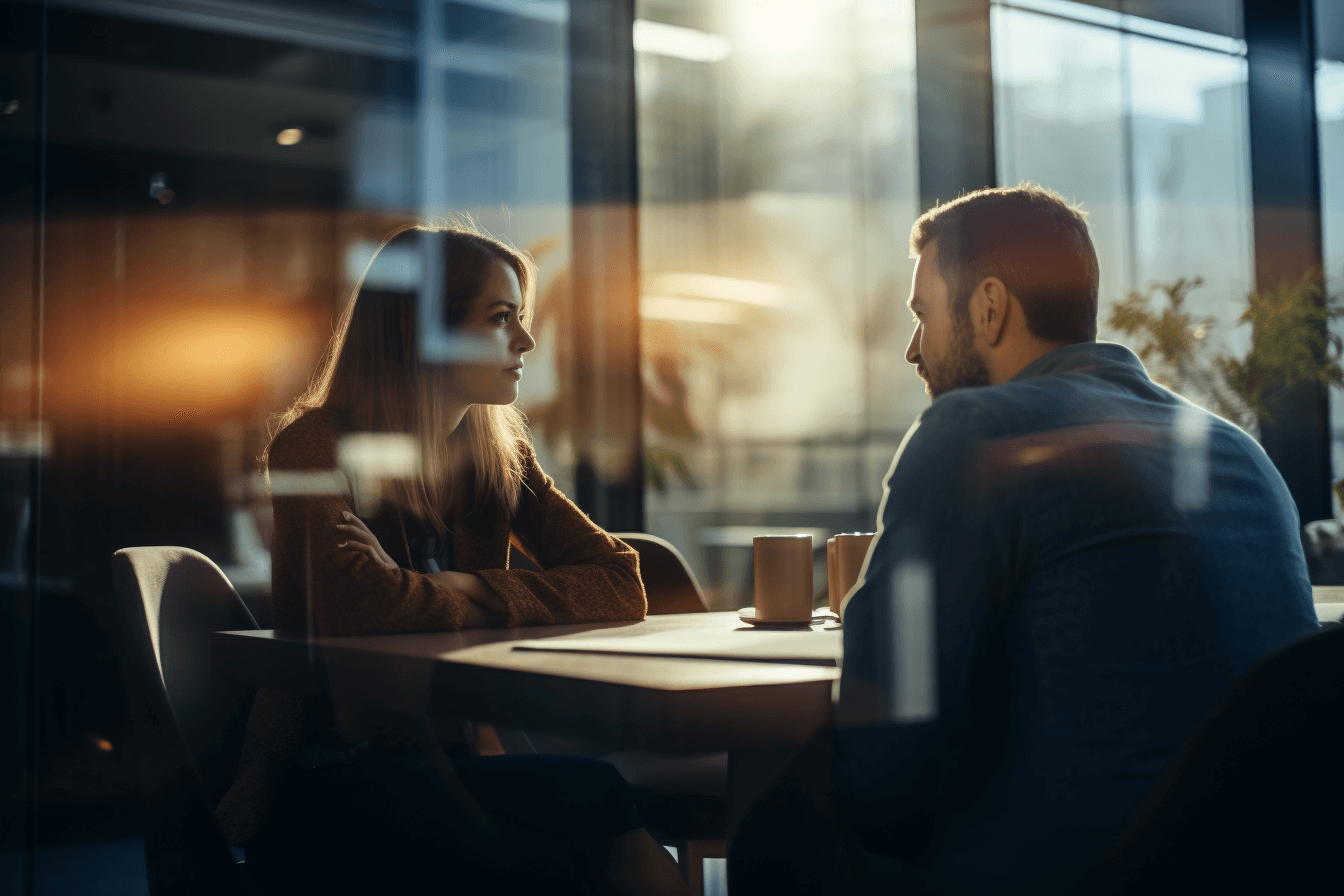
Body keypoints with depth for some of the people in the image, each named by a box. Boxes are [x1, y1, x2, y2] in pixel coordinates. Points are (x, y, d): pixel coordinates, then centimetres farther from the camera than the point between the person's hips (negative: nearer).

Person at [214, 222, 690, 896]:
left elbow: (620, 584, -1)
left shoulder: (499, 454, 10)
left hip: (446, 758, 6)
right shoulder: (316, 447, -7)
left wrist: (457, 591, -13)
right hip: (319, 784, -5)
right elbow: (359, 601, -27)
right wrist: (487, 598, -9)